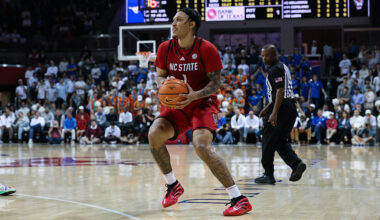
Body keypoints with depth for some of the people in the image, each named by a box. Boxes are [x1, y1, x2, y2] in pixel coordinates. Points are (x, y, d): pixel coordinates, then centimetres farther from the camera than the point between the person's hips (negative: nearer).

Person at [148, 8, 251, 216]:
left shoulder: (207, 49, -14)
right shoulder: (165, 48, -2)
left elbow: (215, 83, -12)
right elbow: (160, 75, 10)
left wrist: (195, 95, -30)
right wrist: (163, 84, -15)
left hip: (203, 103, -5)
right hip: (176, 105, 5)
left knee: (202, 147, -27)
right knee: (153, 135, -17)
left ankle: (238, 199, -22)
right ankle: (173, 185, 7)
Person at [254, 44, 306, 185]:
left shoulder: (275, 69, -11)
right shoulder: (283, 67, 21)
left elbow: (280, 91, -20)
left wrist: (274, 113, -24)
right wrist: (267, 108, 26)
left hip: (281, 109, -10)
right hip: (291, 108, 10)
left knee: (268, 142, 0)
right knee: (280, 141, 15)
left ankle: (268, 175, 3)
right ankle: (296, 164, -4)